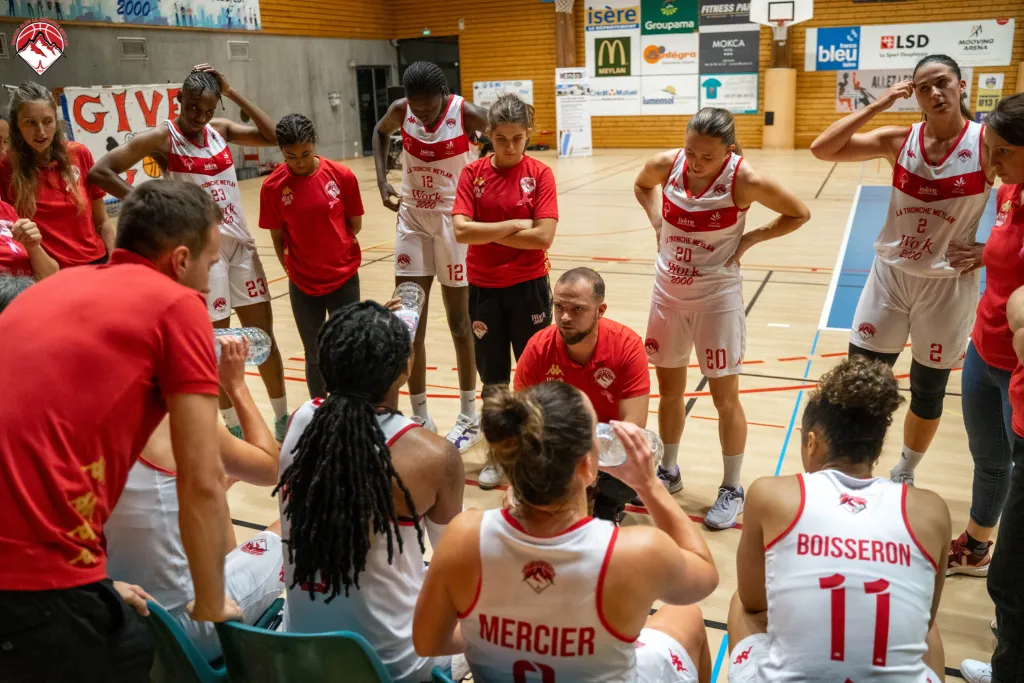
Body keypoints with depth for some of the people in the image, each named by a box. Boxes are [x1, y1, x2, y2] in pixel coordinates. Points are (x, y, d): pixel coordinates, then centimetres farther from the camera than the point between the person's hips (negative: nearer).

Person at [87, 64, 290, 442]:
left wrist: (234, 93, -2)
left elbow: (272, 137, 2)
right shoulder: (161, 138, -8)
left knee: (264, 334, 9)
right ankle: (236, 430, 20)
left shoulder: (220, 129, 7)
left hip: (240, 243, 5)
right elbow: (100, 172, -13)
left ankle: (283, 421, 24)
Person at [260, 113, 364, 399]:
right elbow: (278, 237, -1)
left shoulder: (342, 176, -10)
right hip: (303, 284, 0)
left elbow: (355, 225, 1)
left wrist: (332, 247, 7)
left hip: (344, 278, 0)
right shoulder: (273, 187, -10)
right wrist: (293, 268, 2)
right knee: (315, 357, 9)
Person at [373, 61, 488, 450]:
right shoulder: (400, 111, -7)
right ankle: (420, 418, 19)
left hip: (454, 221, -3)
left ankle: (468, 416, 23)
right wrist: (382, 180, 0)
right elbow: (380, 133, 15)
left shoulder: (467, 114, -17)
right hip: (412, 220, 4)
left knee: (459, 323, 6)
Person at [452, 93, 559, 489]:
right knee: (493, 378, 12)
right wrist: (514, 225, -17)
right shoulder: (472, 174, -2)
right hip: (484, 289, 2)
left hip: (529, 287, -2)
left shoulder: (540, 174, -6)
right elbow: (461, 231, -14)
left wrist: (487, 233, -13)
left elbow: (543, 236, -17)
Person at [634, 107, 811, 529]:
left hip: (717, 299, -4)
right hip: (668, 293, 4)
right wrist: (657, 222, 1)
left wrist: (750, 239, -11)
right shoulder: (666, 165, -9)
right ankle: (669, 471, 36)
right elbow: (641, 186, 15)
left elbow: (799, 214, -5)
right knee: (669, 390, 16)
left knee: (725, 398, 5)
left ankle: (731, 489, 23)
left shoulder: (744, 181, -19)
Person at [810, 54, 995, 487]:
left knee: (928, 390, 13)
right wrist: (878, 105, -17)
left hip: (948, 284, -2)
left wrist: (989, 248, -13)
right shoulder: (899, 140, -4)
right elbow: (822, 149, -13)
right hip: (890, 275, 2)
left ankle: (904, 474, 37)